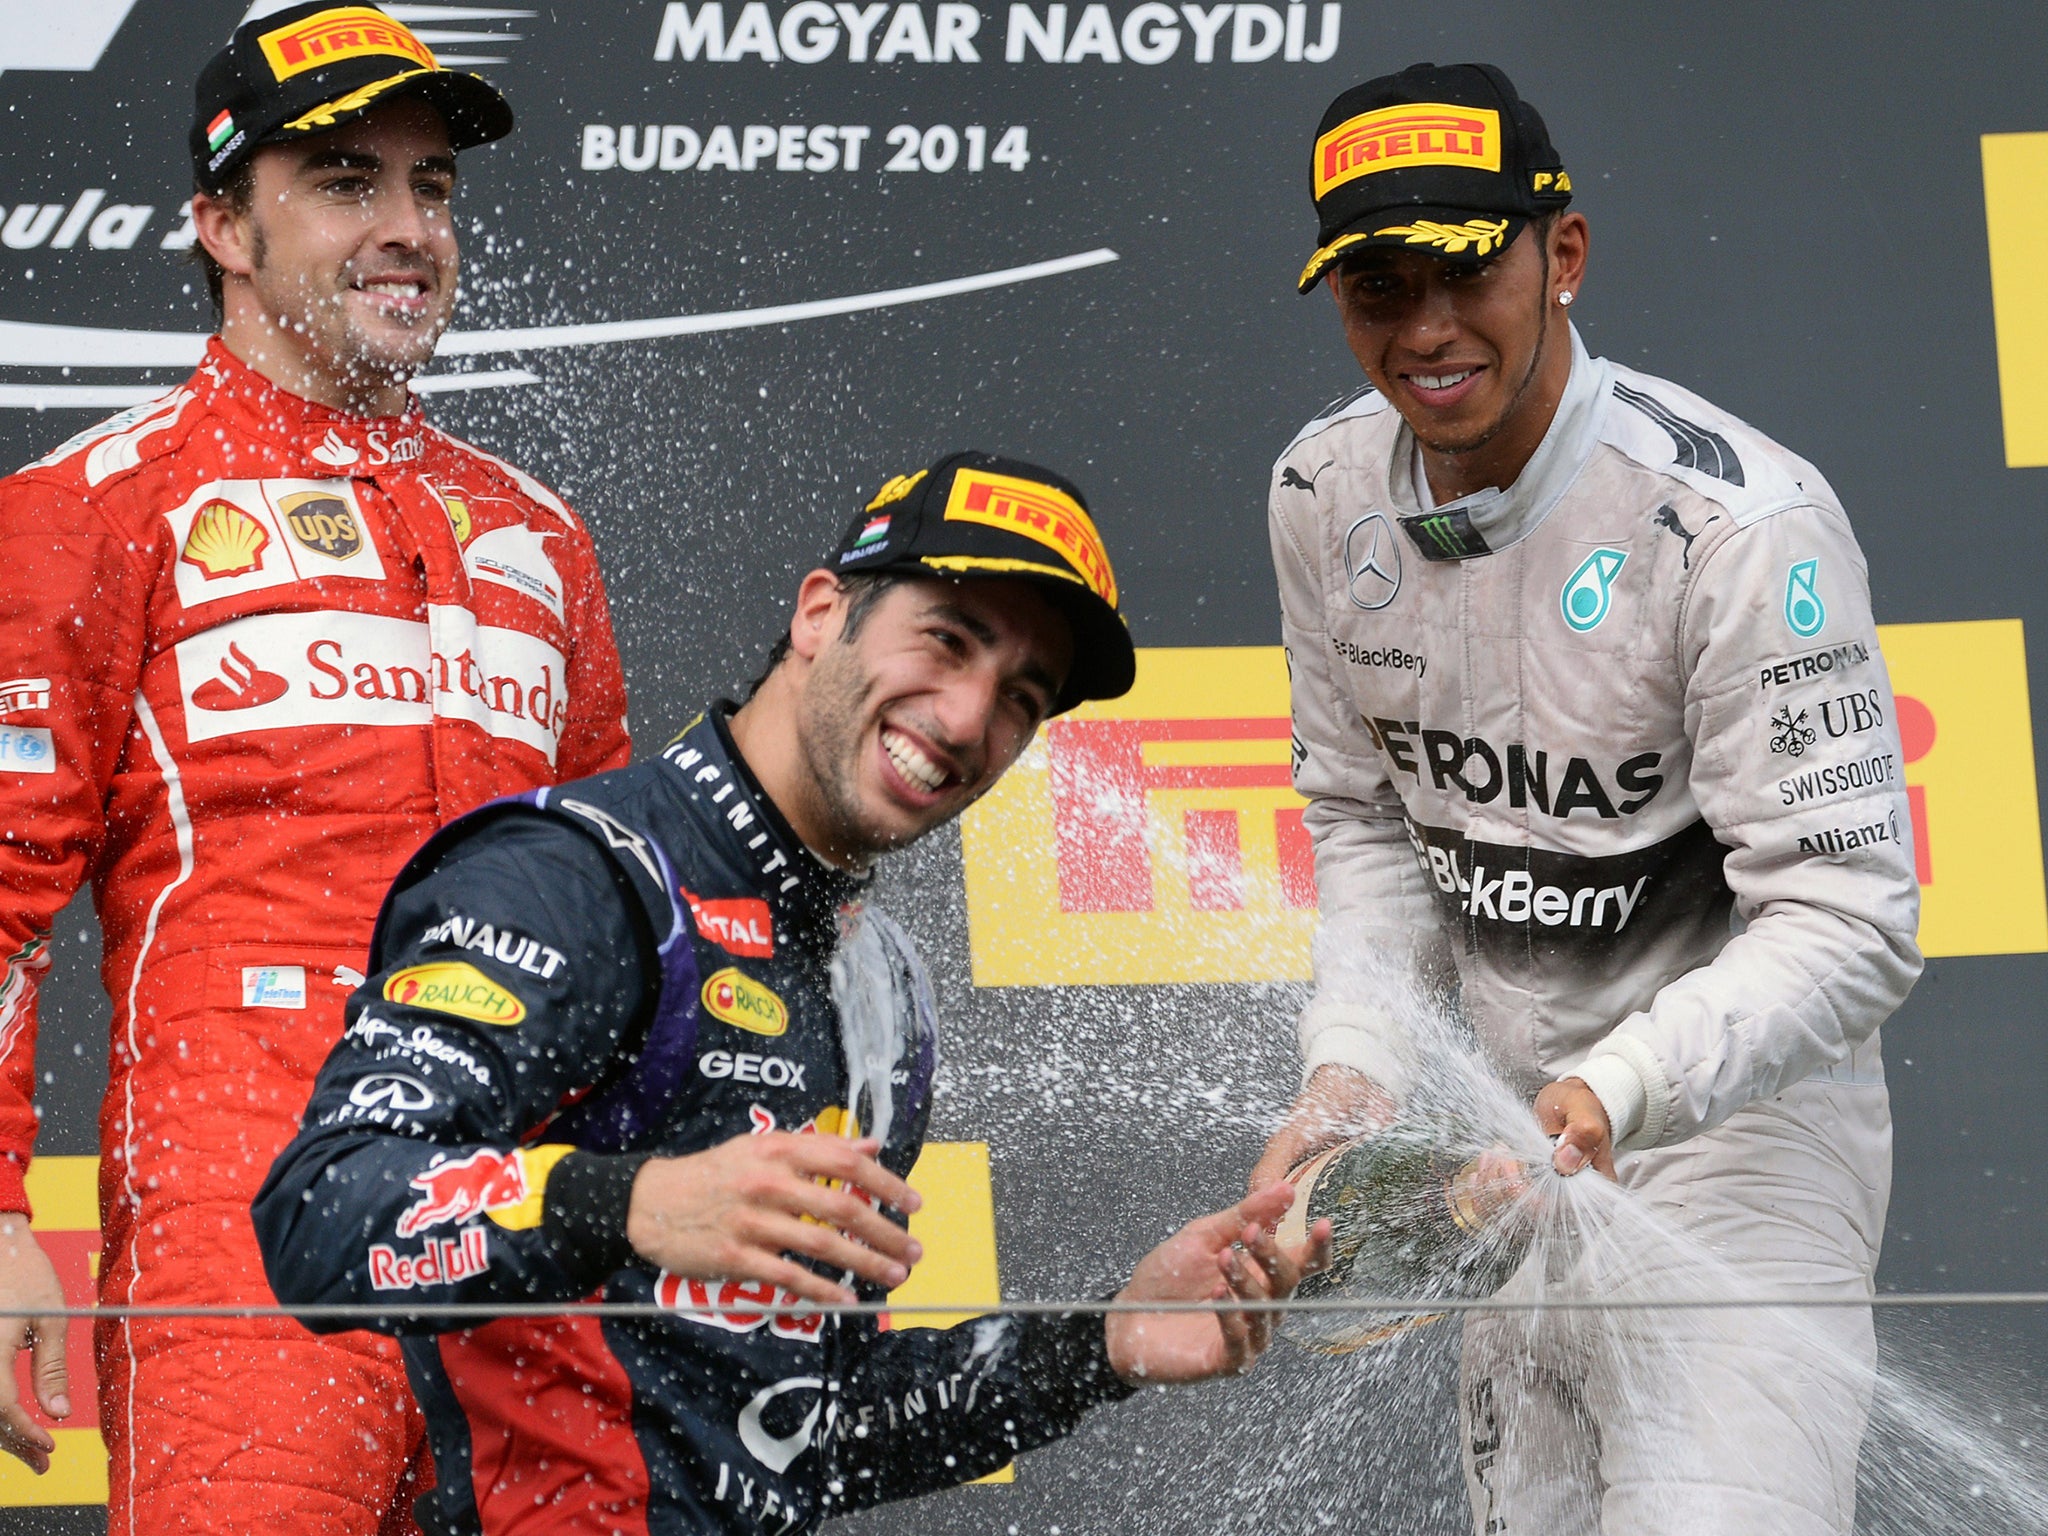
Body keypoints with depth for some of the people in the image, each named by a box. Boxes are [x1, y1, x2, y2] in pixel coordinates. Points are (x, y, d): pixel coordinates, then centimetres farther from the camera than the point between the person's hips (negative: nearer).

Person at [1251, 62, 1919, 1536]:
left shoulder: (1740, 520, -24)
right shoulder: (1328, 491, -2)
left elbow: (1848, 923, -24)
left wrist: (1623, 1089, -38)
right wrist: (1357, 1066, -6)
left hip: (1739, 1115, -6)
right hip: (1521, 1126, 7)